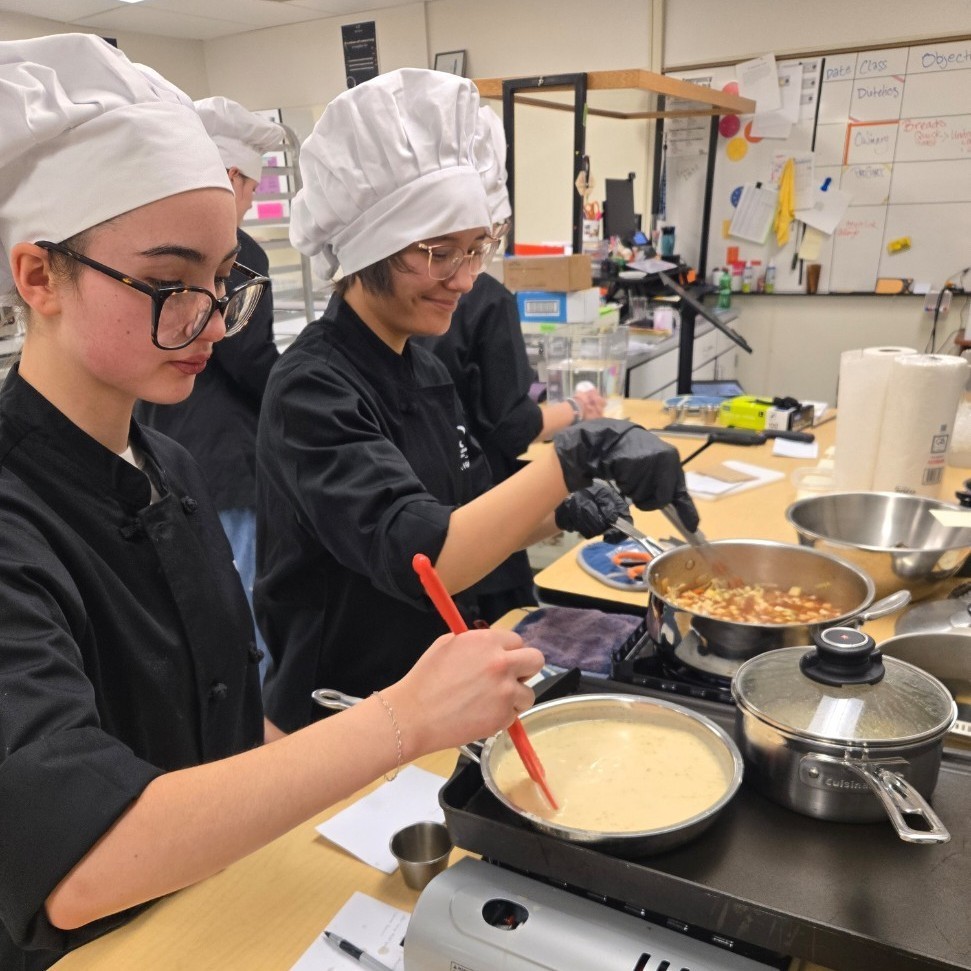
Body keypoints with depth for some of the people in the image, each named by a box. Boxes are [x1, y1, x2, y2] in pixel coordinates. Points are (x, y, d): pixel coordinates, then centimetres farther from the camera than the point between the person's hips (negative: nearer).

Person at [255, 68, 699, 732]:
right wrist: (576, 454, -39)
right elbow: (422, 557, -36)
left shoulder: (424, 369, 1)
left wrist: (559, 512, -10)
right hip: (338, 722, -7)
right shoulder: (313, 390, -24)